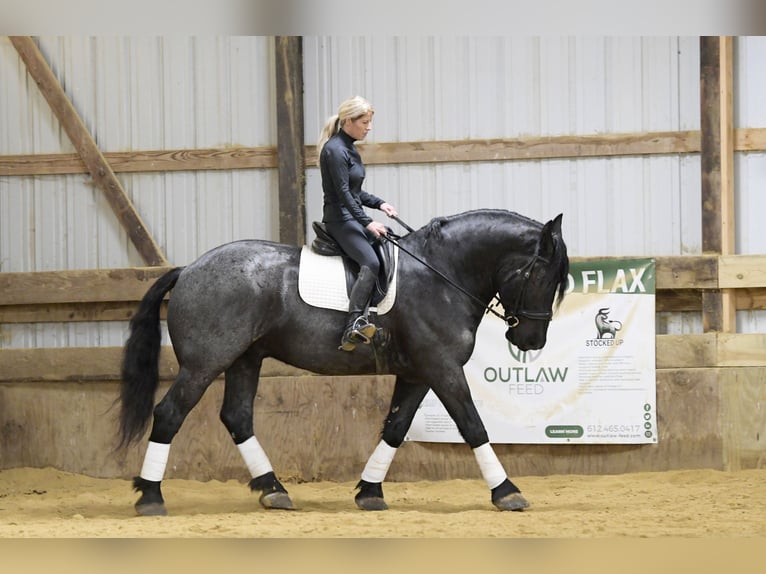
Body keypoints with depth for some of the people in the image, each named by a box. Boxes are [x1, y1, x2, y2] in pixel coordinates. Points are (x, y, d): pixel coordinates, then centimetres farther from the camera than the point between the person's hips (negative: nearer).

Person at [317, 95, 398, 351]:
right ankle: (352, 327, -38)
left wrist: (378, 203, 8)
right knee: (371, 262, -29)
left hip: (354, 218, 11)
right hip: (340, 220, -11)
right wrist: (367, 222, -22)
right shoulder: (335, 150, -14)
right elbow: (343, 192, -19)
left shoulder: (349, 149, 16)